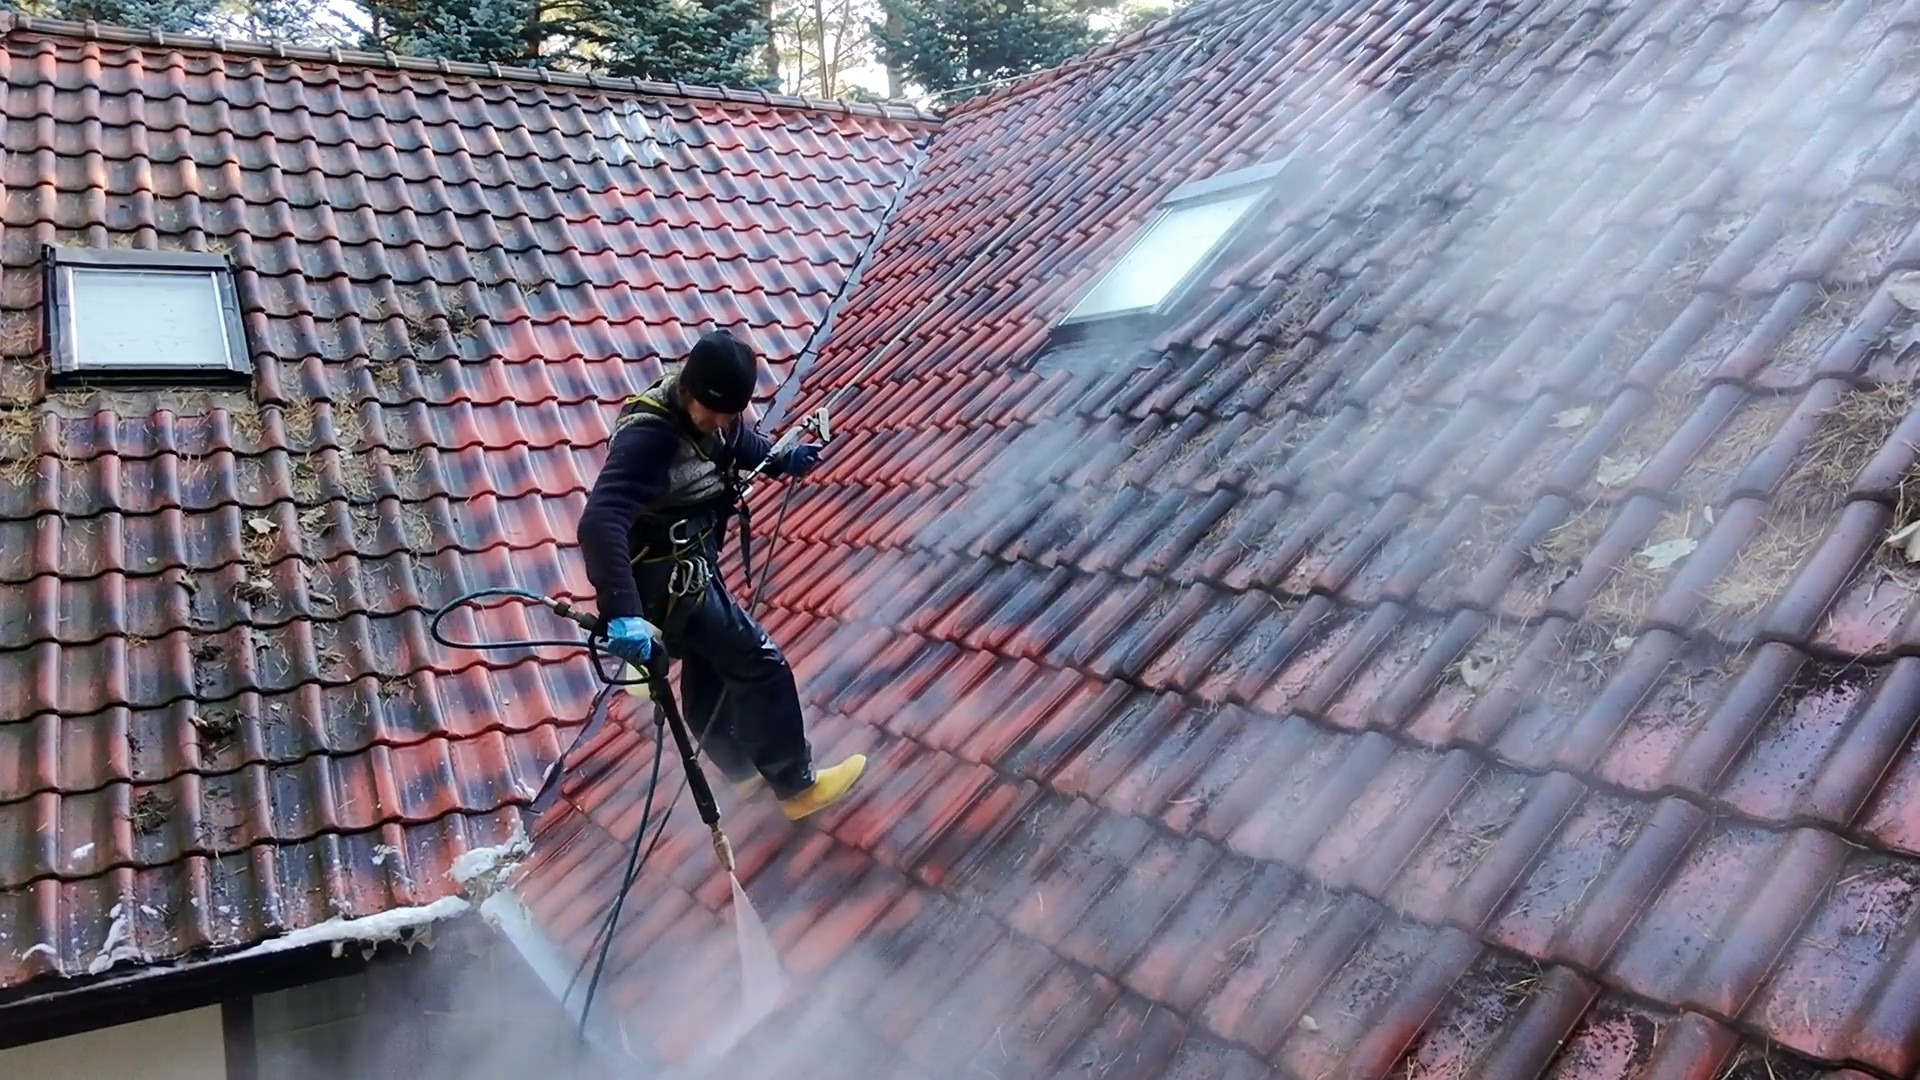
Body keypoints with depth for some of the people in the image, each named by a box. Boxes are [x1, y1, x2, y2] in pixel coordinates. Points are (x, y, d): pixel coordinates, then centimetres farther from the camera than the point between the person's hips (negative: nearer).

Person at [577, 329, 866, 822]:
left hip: (691, 565, 9)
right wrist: (622, 612, -53)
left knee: (708, 674, 25)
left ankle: (743, 768, 45)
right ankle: (796, 785, 13)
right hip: (668, 577, -9)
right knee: (761, 665, -2)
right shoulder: (648, 435, -32)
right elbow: (600, 523, -43)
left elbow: (740, 441, 20)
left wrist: (784, 458, 1)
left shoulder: (711, 409, -6)